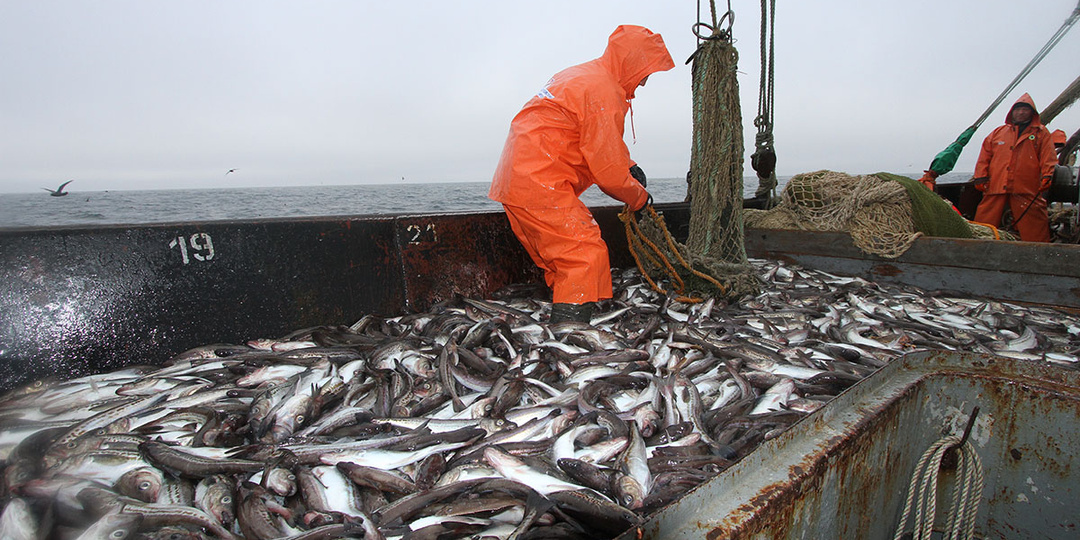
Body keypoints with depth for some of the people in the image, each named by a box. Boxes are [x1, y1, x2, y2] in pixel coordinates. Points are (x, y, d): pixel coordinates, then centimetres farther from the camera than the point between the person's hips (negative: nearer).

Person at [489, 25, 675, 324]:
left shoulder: (579, 75, 22)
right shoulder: (603, 89, -13)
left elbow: (600, 144, 32)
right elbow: (607, 169, -14)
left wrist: (628, 166, 18)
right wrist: (639, 197, 3)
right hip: (539, 187, -11)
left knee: (562, 262, 15)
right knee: (586, 255, -13)